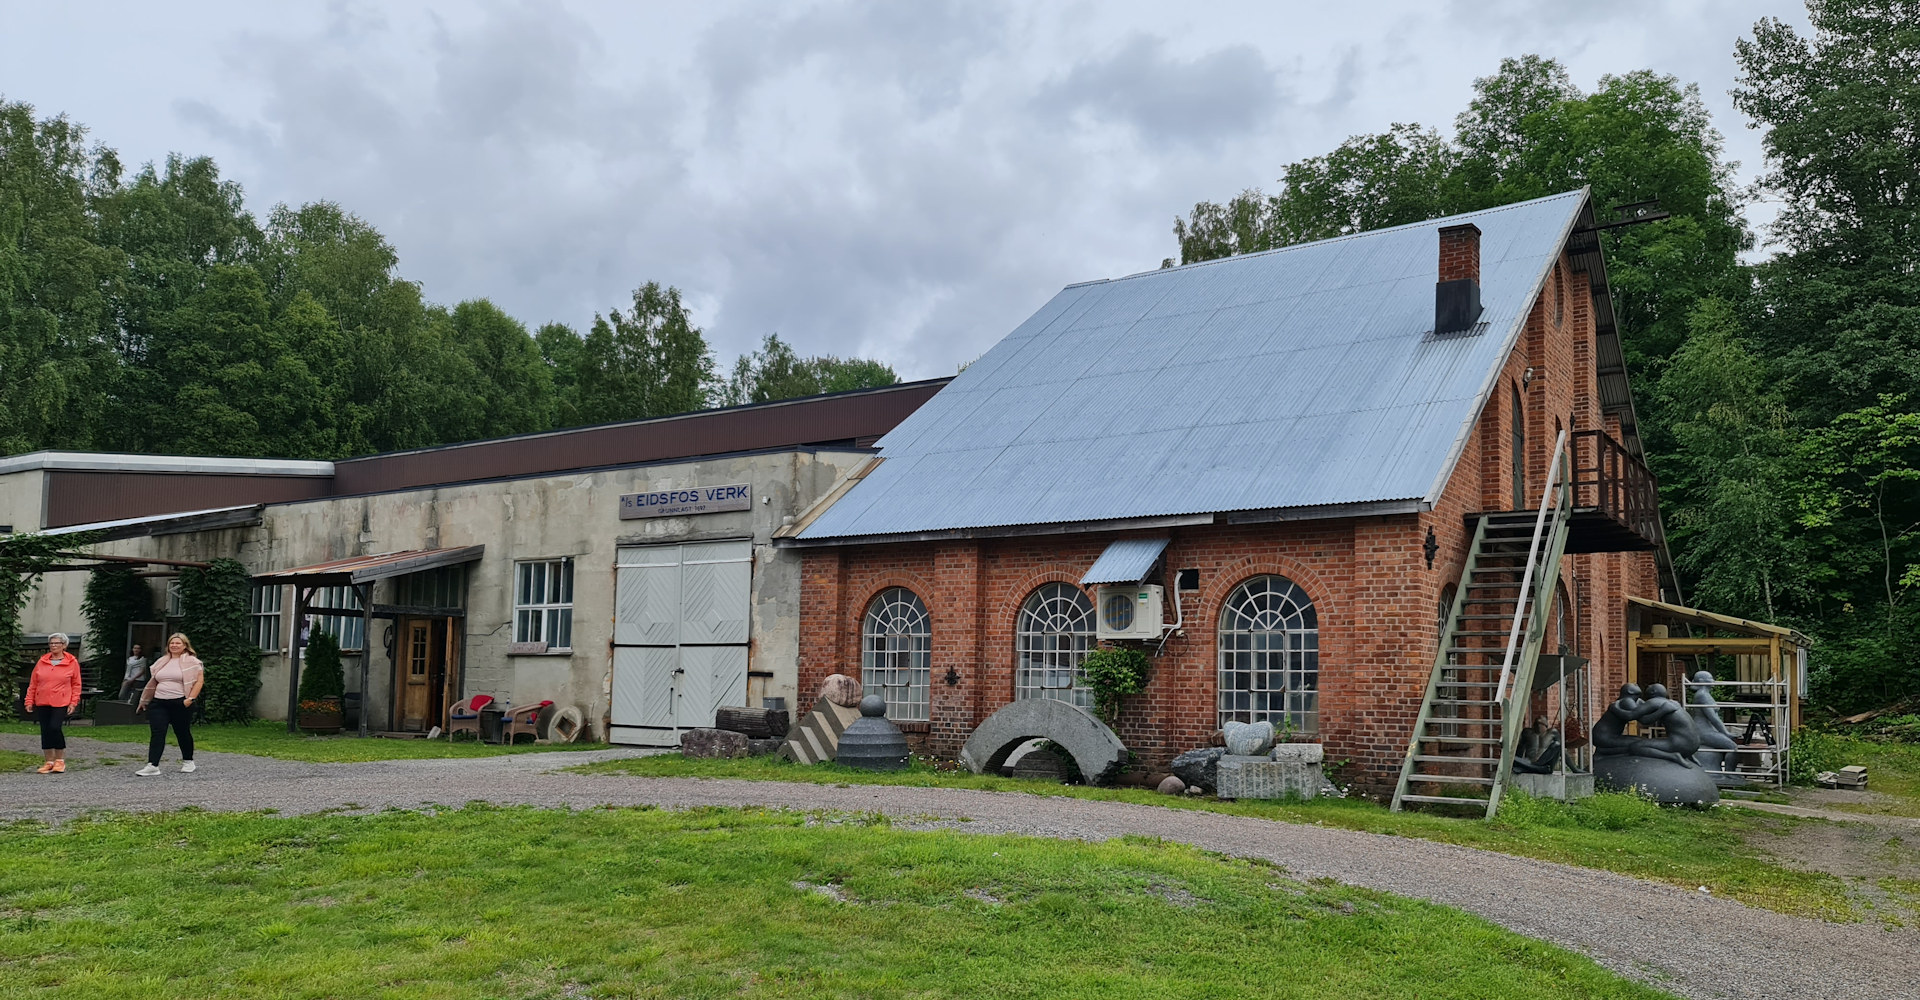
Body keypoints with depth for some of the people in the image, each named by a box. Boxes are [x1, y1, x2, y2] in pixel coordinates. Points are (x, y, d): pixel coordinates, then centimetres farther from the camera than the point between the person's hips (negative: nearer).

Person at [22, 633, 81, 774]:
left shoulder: (72, 662, 1)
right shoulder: (42, 661, 8)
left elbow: (76, 684, 3)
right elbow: (33, 683, 11)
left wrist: (73, 703, -3)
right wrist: (29, 701, 6)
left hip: (61, 703, -4)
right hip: (42, 703, 4)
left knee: (55, 728, -15)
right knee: (45, 732, 5)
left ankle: (60, 760, 1)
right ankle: (49, 762, 15)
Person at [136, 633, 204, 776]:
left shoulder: (191, 661, -2)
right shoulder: (162, 662, 16)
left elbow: (199, 680, -7)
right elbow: (153, 682, 22)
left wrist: (191, 698, -16)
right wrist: (144, 701, 23)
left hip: (180, 704, -4)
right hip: (159, 703, 4)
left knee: (183, 733, 7)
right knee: (157, 733, -7)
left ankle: (188, 761, 25)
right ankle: (152, 765, -11)